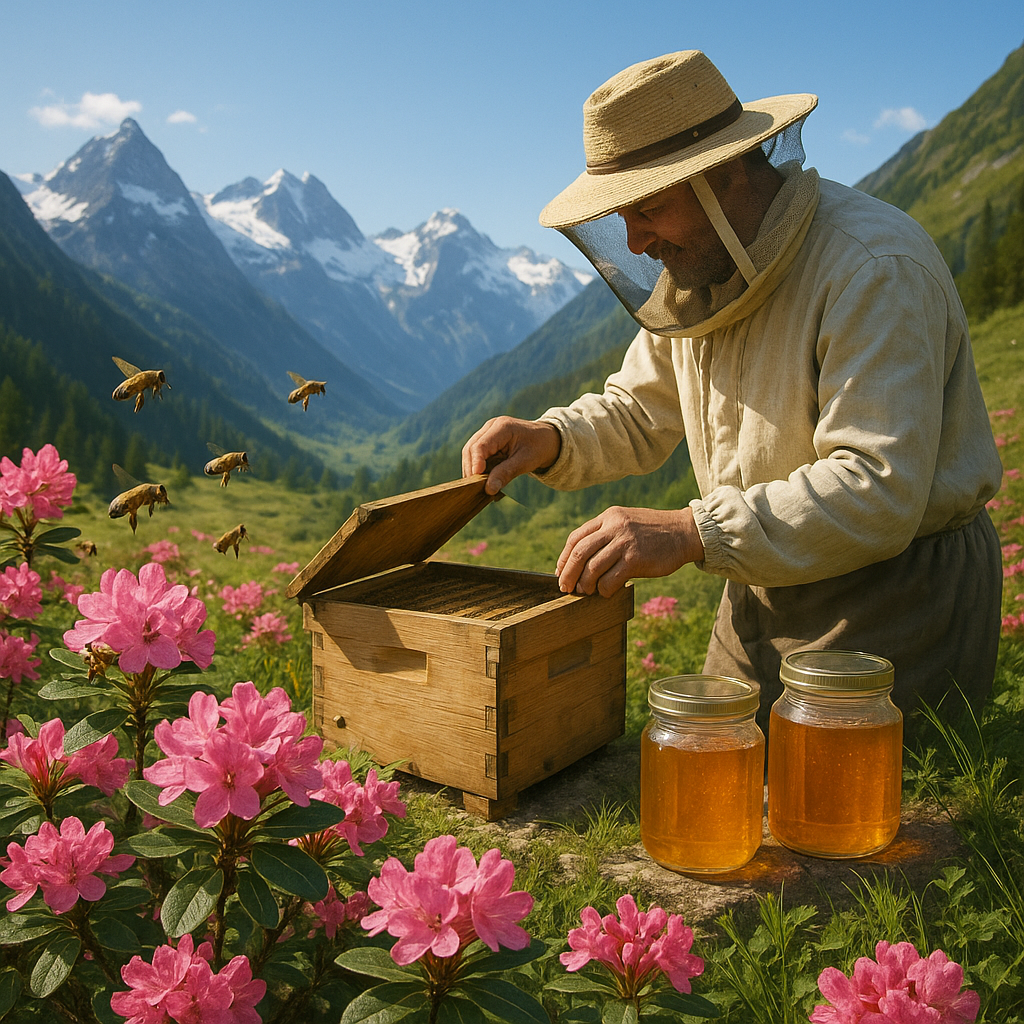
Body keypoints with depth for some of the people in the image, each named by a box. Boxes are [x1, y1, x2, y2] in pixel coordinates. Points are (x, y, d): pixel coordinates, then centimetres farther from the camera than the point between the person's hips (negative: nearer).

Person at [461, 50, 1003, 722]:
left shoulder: (876, 270, -24)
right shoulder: (696, 267, 3)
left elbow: (879, 492, -31)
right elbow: (640, 413, 12)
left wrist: (691, 533, -38)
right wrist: (550, 440, -9)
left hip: (899, 593, -7)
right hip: (766, 583, 7)